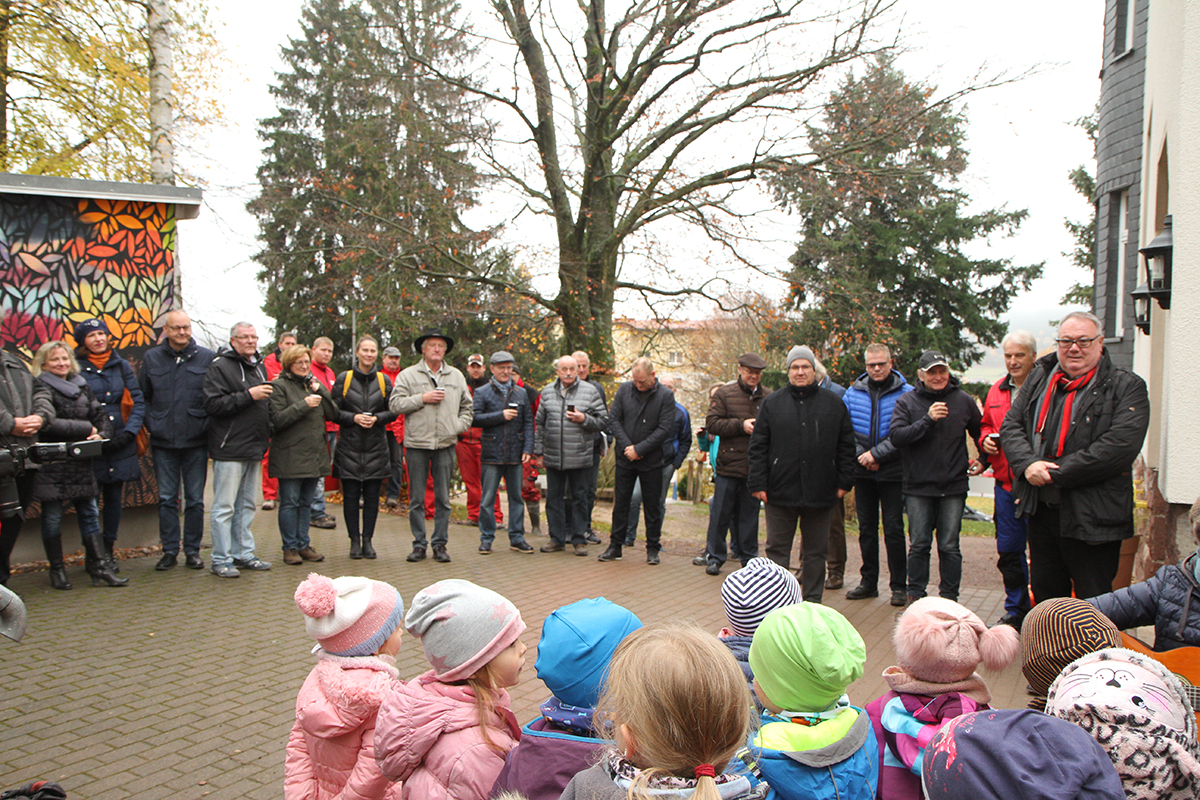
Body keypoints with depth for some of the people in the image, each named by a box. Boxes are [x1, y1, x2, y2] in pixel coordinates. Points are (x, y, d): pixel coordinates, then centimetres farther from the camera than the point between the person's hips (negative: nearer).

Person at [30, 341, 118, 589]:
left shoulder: (82, 387, 14)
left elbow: (100, 415, 14)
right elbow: (47, 424, -18)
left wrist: (101, 434, -8)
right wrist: (86, 429, -13)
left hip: (81, 461, 6)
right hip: (51, 462, -6)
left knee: (89, 512, 5)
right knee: (52, 516, 3)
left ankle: (98, 566, 8)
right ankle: (57, 570, 13)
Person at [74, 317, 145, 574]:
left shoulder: (121, 366, 9)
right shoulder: (76, 368, -1)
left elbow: (138, 401, 8)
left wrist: (129, 431, -5)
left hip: (120, 443, 3)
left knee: (115, 497, 9)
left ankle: (108, 550, 20)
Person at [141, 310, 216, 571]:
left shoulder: (207, 358, 1)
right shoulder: (151, 358, 6)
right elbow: (143, 397, 11)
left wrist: (207, 426, -4)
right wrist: (152, 425, 2)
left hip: (196, 441, -1)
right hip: (163, 442, 1)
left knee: (195, 499, 5)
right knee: (166, 498, 6)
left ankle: (192, 550, 16)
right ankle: (169, 550, 16)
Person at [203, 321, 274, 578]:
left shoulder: (258, 366, 17)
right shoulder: (220, 366, -8)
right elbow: (213, 405, -19)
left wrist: (267, 431, 16)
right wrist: (248, 395, -21)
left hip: (254, 449, 8)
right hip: (229, 448, -8)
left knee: (246, 504, 13)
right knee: (224, 506, -4)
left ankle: (244, 554, 21)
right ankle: (221, 559, 3)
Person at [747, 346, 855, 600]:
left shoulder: (834, 404, 6)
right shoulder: (772, 403, 4)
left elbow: (846, 447, 9)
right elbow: (757, 447, 2)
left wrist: (844, 482, 3)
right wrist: (758, 483, -5)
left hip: (821, 493, 1)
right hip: (780, 491, -1)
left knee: (816, 551, 10)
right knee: (777, 550, 6)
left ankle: (813, 602, 21)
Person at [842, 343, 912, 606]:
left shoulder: (906, 393, -5)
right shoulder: (853, 392, 6)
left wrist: (876, 454, -16)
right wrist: (861, 455, -8)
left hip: (893, 473, -4)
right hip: (863, 473, 4)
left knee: (893, 528, -1)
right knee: (866, 528, 11)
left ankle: (899, 585, 10)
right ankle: (868, 582, 21)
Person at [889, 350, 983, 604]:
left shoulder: (964, 401, 5)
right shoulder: (907, 402, 0)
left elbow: (982, 434, 21)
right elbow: (897, 437, -13)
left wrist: (983, 461, 13)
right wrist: (927, 420, -20)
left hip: (953, 487, 1)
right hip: (918, 487, -1)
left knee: (949, 546, 4)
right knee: (919, 545, 5)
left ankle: (949, 598, 14)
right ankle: (915, 596, 16)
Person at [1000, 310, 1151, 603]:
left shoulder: (1127, 387, -5)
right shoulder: (1039, 379, 12)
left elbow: (1120, 446, -17)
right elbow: (1011, 425, 9)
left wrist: (1056, 473, -17)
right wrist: (1028, 464, -12)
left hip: (1093, 518, -5)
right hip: (1041, 510, 5)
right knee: (1044, 594, 17)